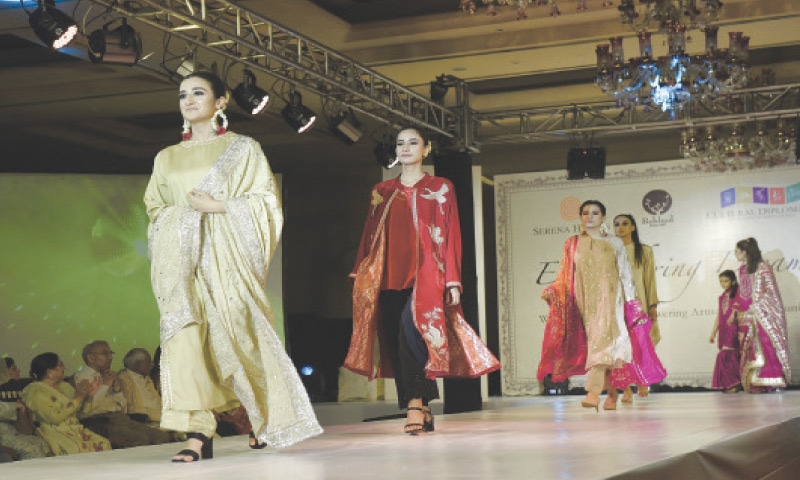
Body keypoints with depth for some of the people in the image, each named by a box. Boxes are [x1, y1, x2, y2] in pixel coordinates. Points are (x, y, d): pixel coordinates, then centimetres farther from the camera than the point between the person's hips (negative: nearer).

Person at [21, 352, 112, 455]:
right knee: (73, 450, -36)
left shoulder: (64, 386, 17)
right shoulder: (35, 392, -7)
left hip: (74, 429, 7)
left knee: (104, 444, -18)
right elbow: (55, 417, -18)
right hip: (53, 432, -7)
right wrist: (78, 398, -15)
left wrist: (87, 395, 4)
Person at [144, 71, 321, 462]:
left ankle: (267, 421, 17)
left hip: (225, 254, -3)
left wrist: (217, 206, -10)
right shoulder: (167, 158, 19)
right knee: (185, 334, -11)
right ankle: (198, 434, -15)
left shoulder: (242, 148, 8)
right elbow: (155, 208, 25)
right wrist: (178, 216, 4)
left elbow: (265, 202, 1)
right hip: (181, 258, 3)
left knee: (238, 333, -4)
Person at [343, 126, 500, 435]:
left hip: (426, 274, -4)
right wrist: (360, 276, 6)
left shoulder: (440, 188, 9)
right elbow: (369, 236, 15)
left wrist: (452, 281, -5)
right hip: (390, 277, 4)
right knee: (394, 341, -3)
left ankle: (415, 404, -22)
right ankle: (424, 412, 3)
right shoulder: (381, 192, 18)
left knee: (411, 329, -27)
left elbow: (451, 236, 3)